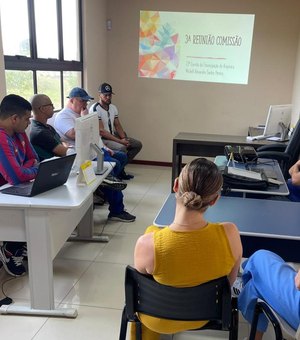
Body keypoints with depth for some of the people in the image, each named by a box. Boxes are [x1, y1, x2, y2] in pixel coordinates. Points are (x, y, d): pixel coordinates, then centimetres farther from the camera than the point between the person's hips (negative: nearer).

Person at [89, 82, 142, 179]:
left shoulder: (113, 107, 10)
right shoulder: (95, 109, -17)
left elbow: (117, 125, 9)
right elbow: (101, 131, -21)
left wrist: (124, 138, -11)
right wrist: (119, 141, -24)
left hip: (113, 135, 9)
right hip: (101, 139, -9)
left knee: (138, 144, 0)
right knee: (121, 147, -34)